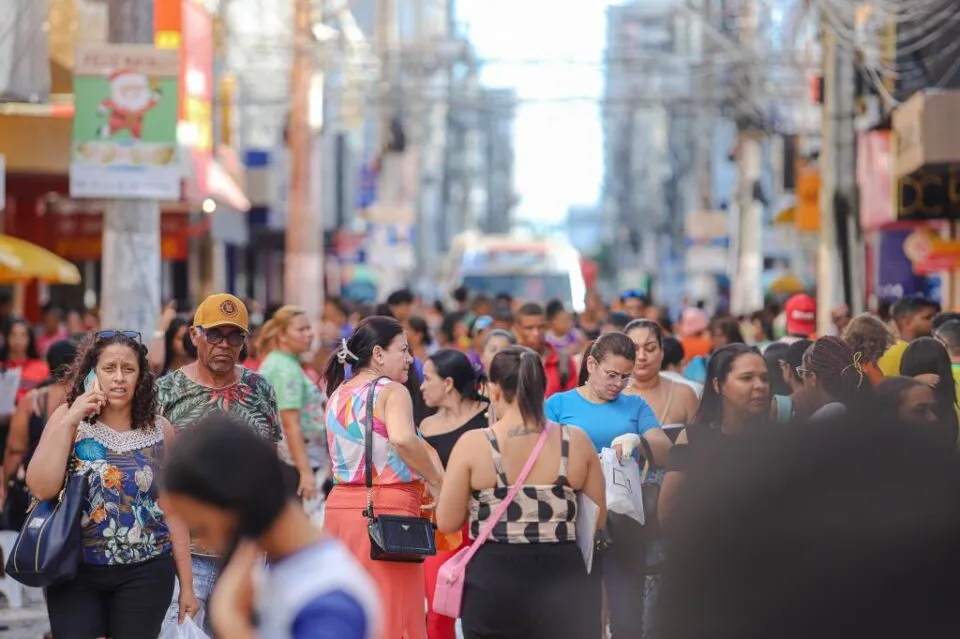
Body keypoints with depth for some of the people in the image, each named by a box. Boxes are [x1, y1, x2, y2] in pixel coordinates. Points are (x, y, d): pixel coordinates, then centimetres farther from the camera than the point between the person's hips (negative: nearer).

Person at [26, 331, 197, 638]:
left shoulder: (160, 431, 2)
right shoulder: (68, 417, -1)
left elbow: (172, 510, 6)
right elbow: (41, 488, -12)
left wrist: (186, 584, 6)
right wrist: (69, 422, -16)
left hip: (145, 573, 1)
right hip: (75, 571, -1)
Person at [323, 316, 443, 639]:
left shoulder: (338, 394, 15)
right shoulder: (392, 391, -7)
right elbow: (402, 438, -27)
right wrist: (437, 481, -16)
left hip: (340, 507, 7)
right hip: (387, 509, -7)